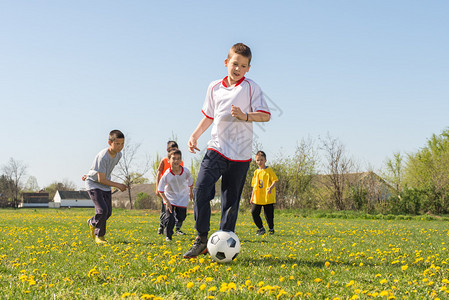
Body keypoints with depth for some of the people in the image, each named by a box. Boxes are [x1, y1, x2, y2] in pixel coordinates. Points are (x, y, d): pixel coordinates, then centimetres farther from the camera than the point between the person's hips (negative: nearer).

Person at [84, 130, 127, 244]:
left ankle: (92, 223, 34)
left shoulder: (118, 155, -6)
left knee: (108, 212, 4)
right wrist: (118, 185, -19)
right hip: (94, 184, -7)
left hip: (106, 186, 7)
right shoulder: (103, 157, -30)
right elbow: (101, 180, -25)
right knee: (102, 210, -20)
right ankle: (99, 235, 2)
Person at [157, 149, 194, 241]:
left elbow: (190, 182, 2)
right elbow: (160, 190, -19)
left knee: (181, 218, 2)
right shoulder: (167, 175, -26)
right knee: (169, 218, -12)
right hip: (170, 197, -2)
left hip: (182, 197, 2)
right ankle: (168, 235, 12)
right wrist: (167, 201, -27)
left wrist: (191, 192, 17)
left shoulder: (186, 171, -20)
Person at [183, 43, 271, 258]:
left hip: (240, 154, -2)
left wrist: (245, 116, -26)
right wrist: (194, 135, 11)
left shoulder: (251, 88, -2)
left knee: (230, 201, 2)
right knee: (201, 189, -16)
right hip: (216, 148, 2)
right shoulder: (214, 87, 10)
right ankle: (201, 240, -6)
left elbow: (265, 115, -9)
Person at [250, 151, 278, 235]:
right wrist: (252, 197, 15)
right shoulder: (256, 172, 12)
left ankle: (271, 229, 20)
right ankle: (261, 228, 10)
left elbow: (275, 181, -8)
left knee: (269, 214, 0)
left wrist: (270, 188, -27)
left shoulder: (269, 170, -2)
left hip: (268, 197, -4)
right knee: (254, 212, -5)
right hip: (257, 198, 4)